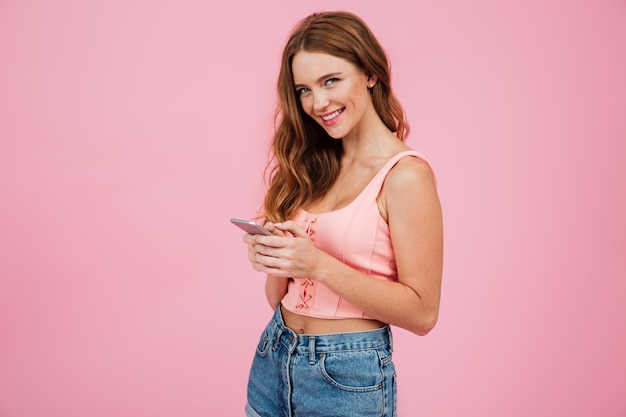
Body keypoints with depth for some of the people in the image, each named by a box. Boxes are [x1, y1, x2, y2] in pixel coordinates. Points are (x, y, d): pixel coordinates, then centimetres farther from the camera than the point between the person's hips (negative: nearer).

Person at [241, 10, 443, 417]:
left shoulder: (405, 175, -15)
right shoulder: (312, 164, 3)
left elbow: (422, 312, -17)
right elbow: (278, 297, 6)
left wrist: (319, 265, -23)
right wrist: (272, 254, -15)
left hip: (346, 379, -5)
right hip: (273, 359, 6)